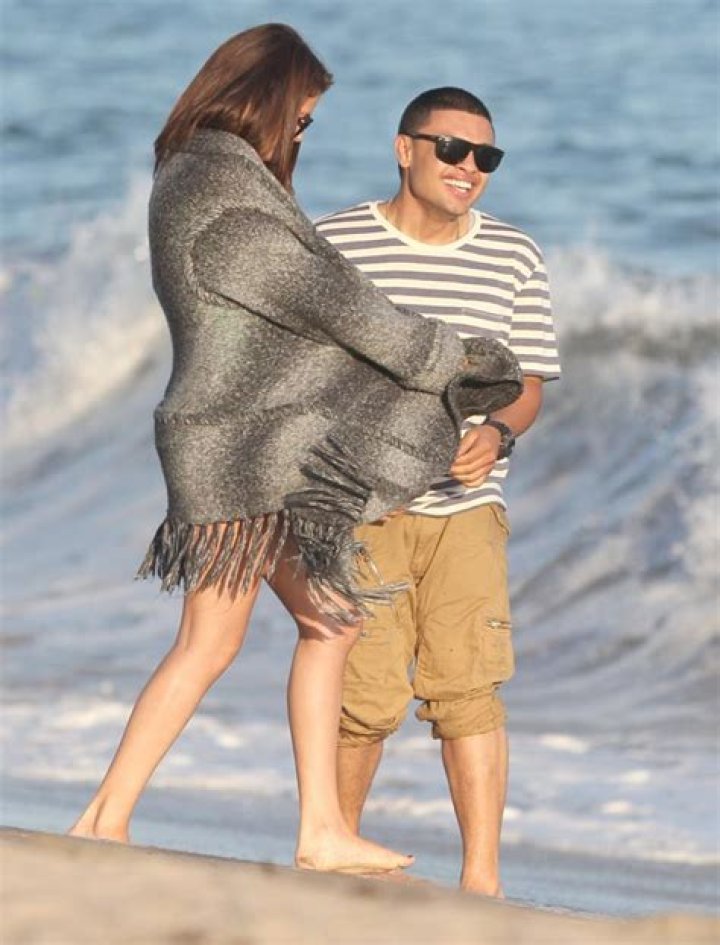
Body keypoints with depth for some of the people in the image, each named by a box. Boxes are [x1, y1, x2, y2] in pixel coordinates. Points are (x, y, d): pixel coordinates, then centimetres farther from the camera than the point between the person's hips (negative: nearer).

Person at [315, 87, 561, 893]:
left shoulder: (513, 259, 8)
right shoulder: (333, 245, 0)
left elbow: (530, 381, 10)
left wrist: (496, 432, -11)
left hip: (466, 505, 2)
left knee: (469, 684, -9)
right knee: (369, 696, -8)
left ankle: (482, 879, -7)